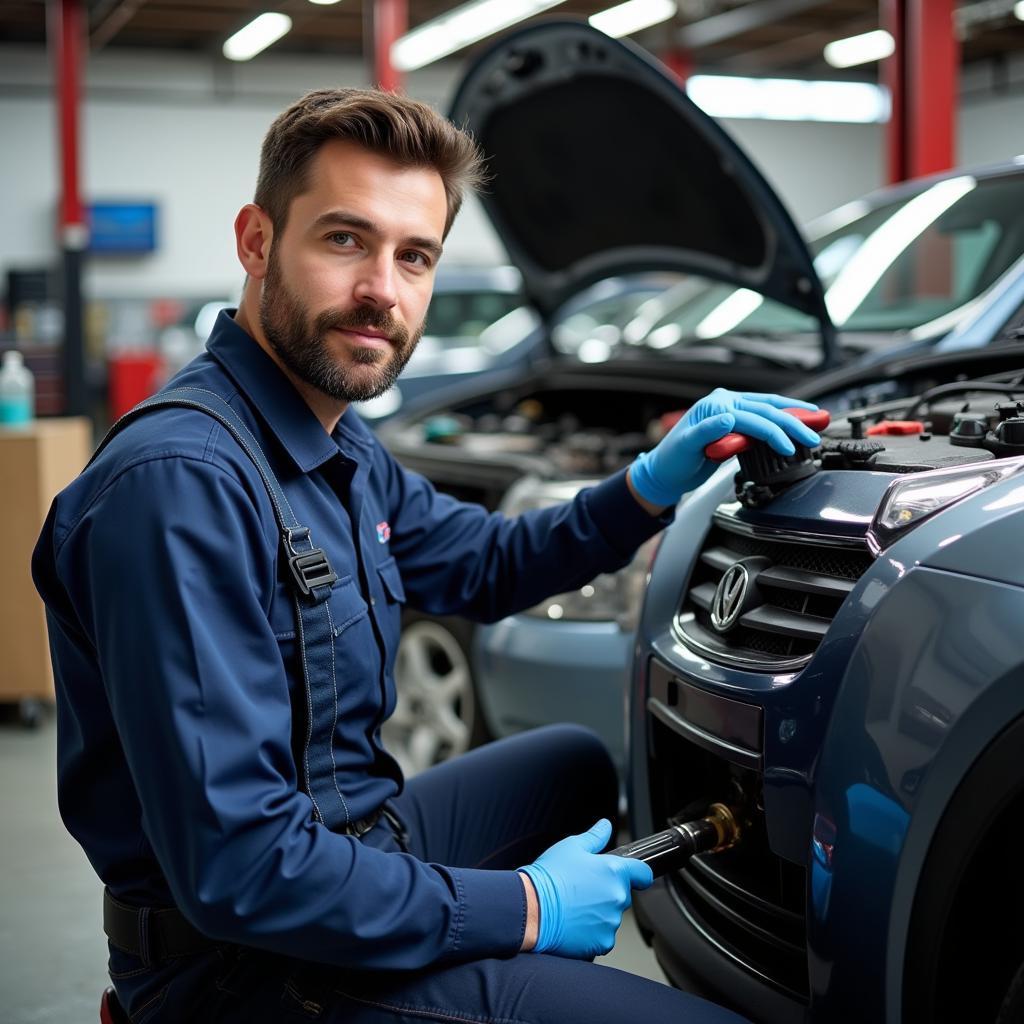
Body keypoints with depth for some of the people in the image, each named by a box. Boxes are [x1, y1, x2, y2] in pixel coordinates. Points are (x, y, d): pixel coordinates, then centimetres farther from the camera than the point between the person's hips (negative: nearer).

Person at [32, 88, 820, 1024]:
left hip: (350, 835, 10)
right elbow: (238, 871, -30)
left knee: (577, 762, 29)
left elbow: (487, 566, 22)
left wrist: (654, 483, 4)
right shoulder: (181, 484, -26)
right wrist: (525, 909, -19)